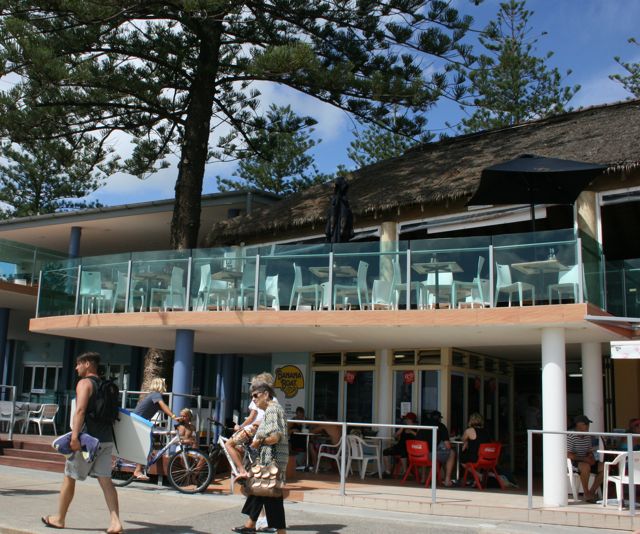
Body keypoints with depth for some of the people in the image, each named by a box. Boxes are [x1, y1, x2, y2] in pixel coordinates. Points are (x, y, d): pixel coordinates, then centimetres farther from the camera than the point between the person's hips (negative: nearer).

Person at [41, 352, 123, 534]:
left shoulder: (84, 383, -8)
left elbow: (80, 410, -21)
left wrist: (74, 436, -27)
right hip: (106, 440, 7)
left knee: (69, 477, 10)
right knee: (105, 479, 2)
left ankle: (59, 519, 23)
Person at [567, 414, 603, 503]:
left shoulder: (589, 437, 9)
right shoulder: (571, 437, -14)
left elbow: (590, 451, 18)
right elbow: (568, 455, -19)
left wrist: (591, 457, -7)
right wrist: (584, 459, -25)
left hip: (587, 461, 8)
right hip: (574, 462, -8)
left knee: (603, 467, -11)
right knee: (586, 466, -37)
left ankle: (591, 492, -3)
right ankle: (586, 494, -21)